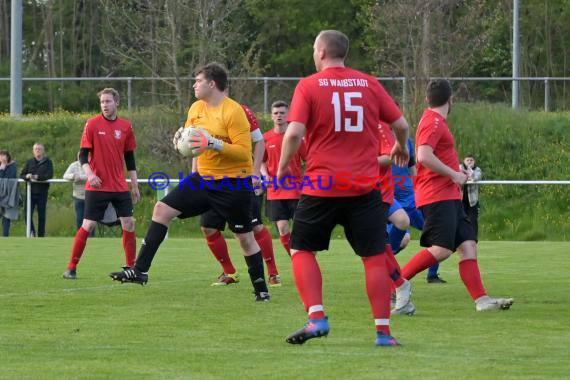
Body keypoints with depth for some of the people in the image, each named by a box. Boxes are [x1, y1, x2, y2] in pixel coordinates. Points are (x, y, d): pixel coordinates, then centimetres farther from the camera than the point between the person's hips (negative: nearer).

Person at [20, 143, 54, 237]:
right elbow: (22, 175, 10)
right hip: (31, 192, 2)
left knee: (41, 216, 2)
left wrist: (37, 177, -21)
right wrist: (27, 176, -13)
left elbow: (49, 175, -8)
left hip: (42, 193, -2)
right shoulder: (29, 162, 13)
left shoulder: (47, 162, 5)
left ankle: (41, 236, 9)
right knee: (28, 214, -6)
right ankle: (32, 233, 12)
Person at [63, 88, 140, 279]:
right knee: (88, 226, -5)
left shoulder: (126, 126, 6)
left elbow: (129, 158, 12)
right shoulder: (92, 124, -3)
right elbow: (83, 155, -4)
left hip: (120, 187, 3)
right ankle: (71, 268, 3)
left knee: (129, 224, -1)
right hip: (97, 186, -3)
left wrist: (134, 186, 11)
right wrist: (89, 173, -22)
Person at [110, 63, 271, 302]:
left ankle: (261, 289, 15)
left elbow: (244, 151, -21)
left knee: (245, 238, 0)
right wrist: (181, 136, -5)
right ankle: (140, 270, 0)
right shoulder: (196, 108, 7)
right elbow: (191, 139, 18)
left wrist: (214, 143, -31)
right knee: (162, 209, -2)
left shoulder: (233, 112, -16)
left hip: (232, 183, -7)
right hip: (204, 178, 7)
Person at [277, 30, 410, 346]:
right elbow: (401, 125, 9)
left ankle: (316, 317, -5)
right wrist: (401, 148, 29)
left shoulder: (308, 86, -3)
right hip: (365, 187, 2)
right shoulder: (369, 84, 6)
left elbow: (294, 133, -13)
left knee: (302, 251, 11)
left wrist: (283, 167, 3)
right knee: (375, 258, 7)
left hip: (321, 186, -2)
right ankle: (383, 330, 3)